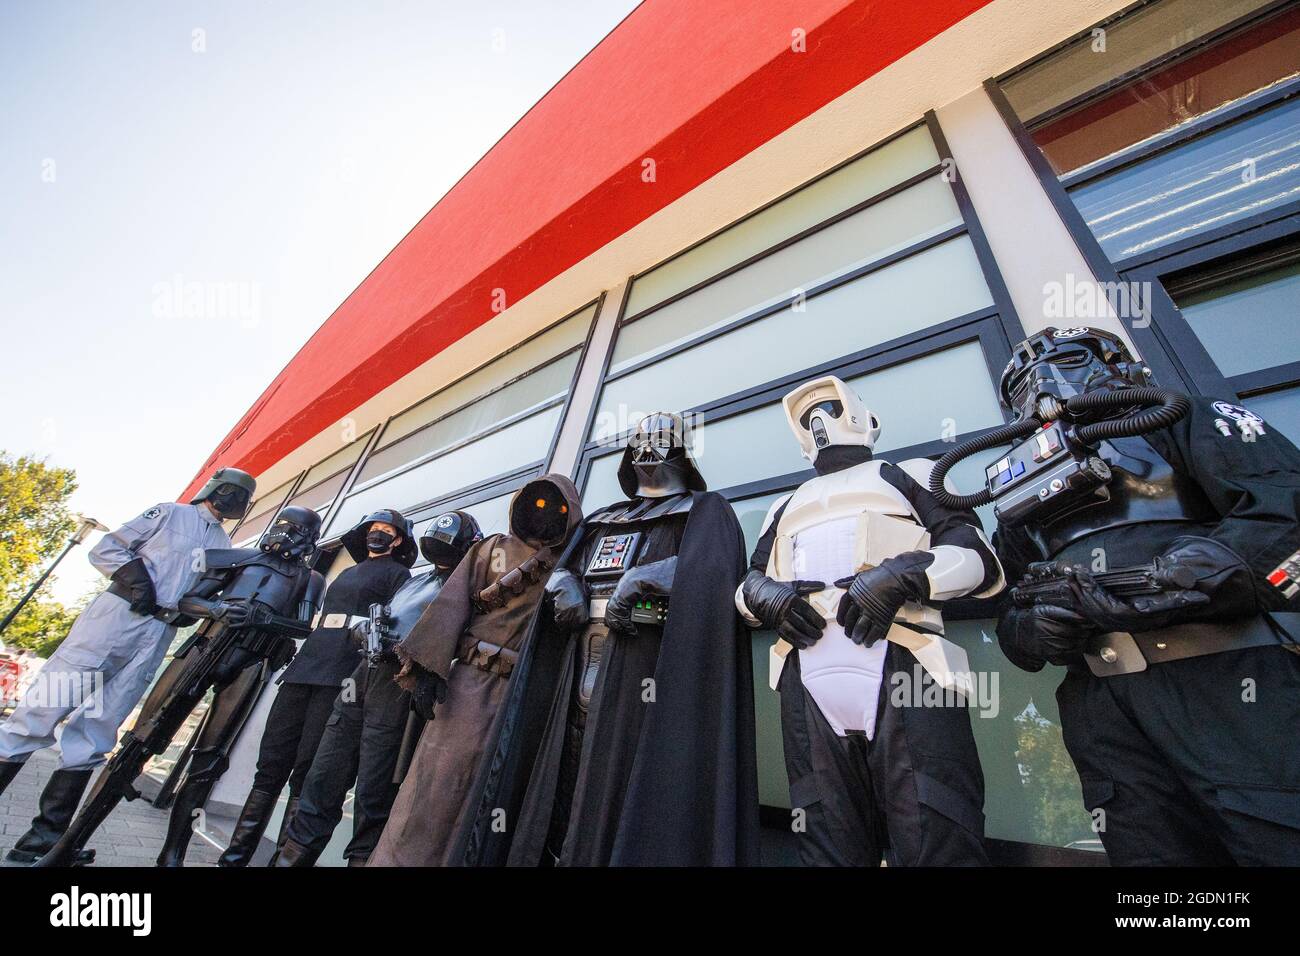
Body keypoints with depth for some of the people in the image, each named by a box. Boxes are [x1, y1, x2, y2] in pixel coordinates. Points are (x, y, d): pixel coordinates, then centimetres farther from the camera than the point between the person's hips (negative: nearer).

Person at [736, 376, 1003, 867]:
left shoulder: (909, 475, 20)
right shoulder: (785, 506, 30)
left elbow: (977, 556, 8)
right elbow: (749, 582, 25)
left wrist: (901, 575, -11)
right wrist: (766, 595, 1)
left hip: (902, 664, -3)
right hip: (809, 678, 4)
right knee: (828, 847, 7)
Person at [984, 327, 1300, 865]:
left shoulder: (1172, 420, 12)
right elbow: (1007, 609, 20)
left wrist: (1168, 582, -17)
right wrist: (1030, 629, -2)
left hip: (1220, 677, -3)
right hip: (1099, 704, 3)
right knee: (1153, 851, 5)